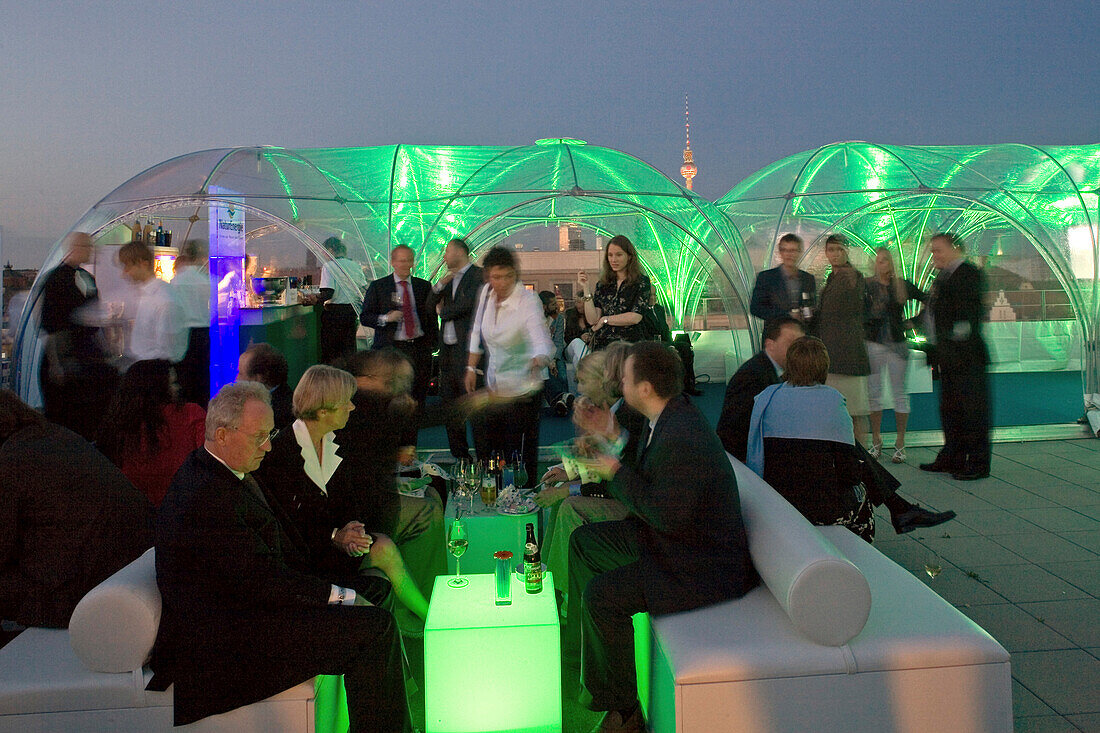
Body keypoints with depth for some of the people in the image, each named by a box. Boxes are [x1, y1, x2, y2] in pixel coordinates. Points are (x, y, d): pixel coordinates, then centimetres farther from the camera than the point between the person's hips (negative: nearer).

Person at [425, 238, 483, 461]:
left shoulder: (477, 275, -4)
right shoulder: (449, 278, 19)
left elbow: (469, 304, -15)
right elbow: (430, 306, 16)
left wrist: (443, 311, 2)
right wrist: (439, 286, -2)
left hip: (466, 346, -8)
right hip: (447, 348, 8)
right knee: (449, 403, 9)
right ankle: (459, 454, 17)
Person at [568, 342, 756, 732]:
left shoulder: (681, 439, -32)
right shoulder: (670, 415, 1)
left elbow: (668, 516, -28)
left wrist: (618, 473, -17)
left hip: (703, 566, -11)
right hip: (667, 537, 11)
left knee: (601, 596, -23)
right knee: (582, 541, 15)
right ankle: (580, 649, 29)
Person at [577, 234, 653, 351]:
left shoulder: (642, 282, 2)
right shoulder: (602, 285, 12)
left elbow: (635, 317, -8)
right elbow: (592, 320, 3)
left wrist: (605, 319, 1)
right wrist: (585, 288, -1)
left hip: (630, 344, -3)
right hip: (602, 344, 3)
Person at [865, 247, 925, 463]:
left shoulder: (903, 286, 5)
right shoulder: (867, 285, 2)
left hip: (897, 343, 1)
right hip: (874, 344, 0)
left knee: (900, 393, 1)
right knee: (874, 392, 3)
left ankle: (900, 444, 8)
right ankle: (876, 441, 15)